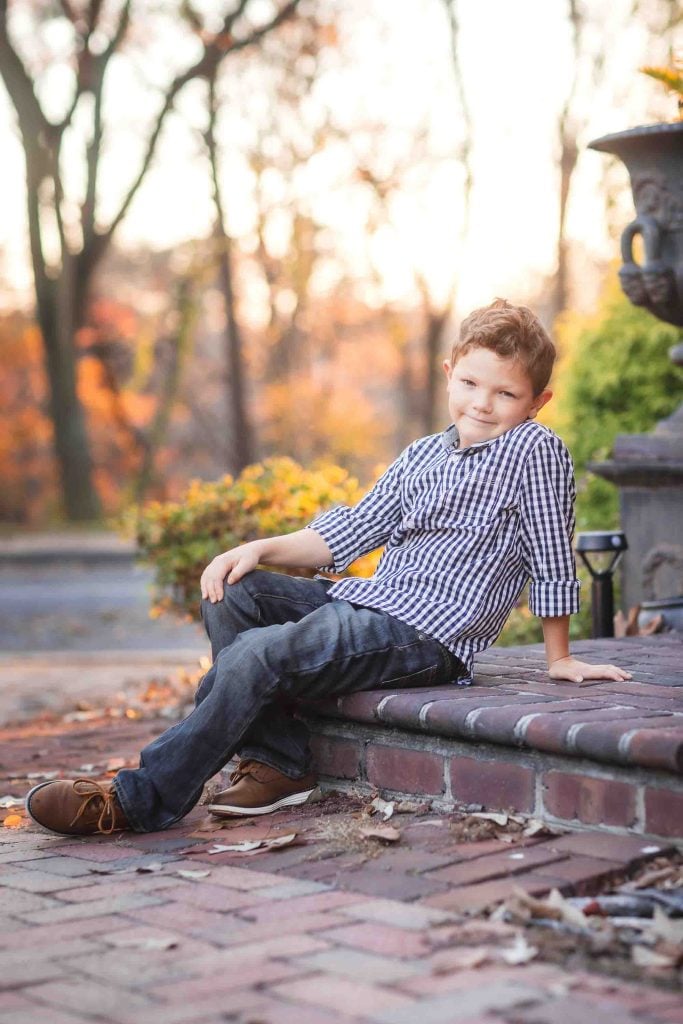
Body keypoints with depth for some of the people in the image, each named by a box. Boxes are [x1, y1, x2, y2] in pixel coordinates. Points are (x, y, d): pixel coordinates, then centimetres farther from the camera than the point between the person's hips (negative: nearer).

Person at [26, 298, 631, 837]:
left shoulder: (536, 450, -6)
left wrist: (559, 658, 1)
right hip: (367, 600, 9)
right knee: (229, 593, -2)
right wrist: (261, 549, 2)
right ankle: (278, 763, -6)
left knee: (256, 656, -24)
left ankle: (139, 801, -17)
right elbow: (350, 533, 15)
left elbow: (553, 560, -3)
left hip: (427, 637, -9)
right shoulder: (422, 456, 17)